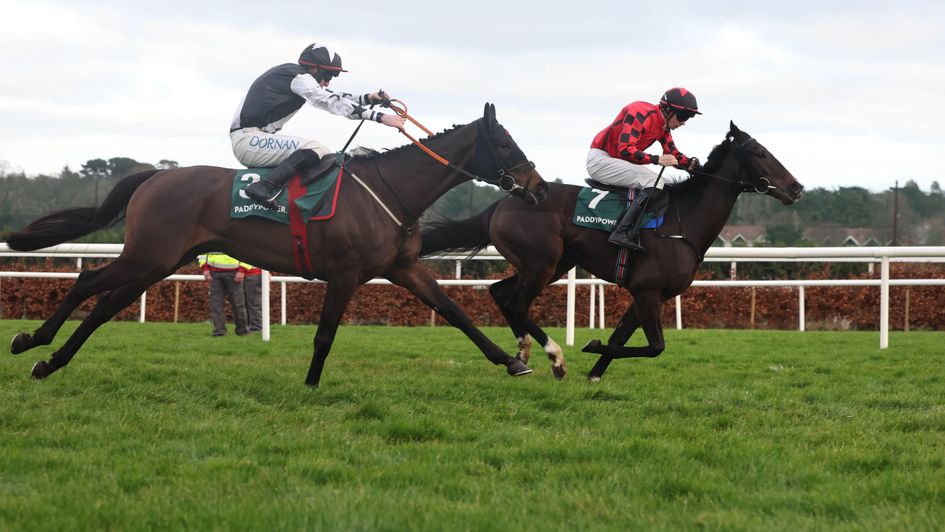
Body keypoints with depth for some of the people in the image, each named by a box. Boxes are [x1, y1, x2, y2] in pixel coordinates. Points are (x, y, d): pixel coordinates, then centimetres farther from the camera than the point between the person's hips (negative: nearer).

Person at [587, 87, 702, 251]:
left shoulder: (664, 127, 10)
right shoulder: (641, 113, -20)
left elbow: (674, 156, 11)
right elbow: (625, 149, -28)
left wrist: (690, 163, -10)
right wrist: (657, 159, -31)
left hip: (616, 161, 10)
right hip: (600, 159, -10)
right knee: (654, 181, -23)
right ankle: (623, 232, -31)